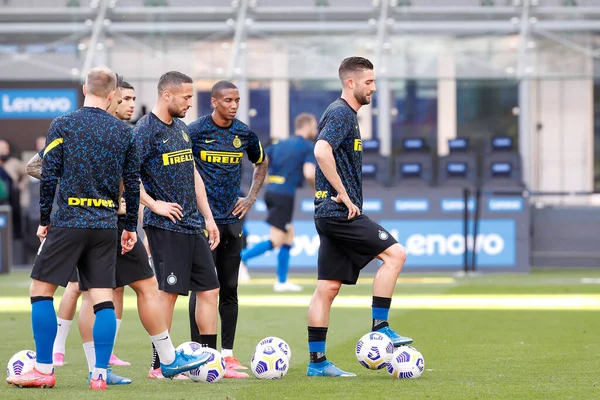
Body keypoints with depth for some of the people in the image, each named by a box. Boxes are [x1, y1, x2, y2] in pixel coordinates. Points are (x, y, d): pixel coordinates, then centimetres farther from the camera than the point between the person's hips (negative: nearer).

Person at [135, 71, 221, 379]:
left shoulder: (180, 128, 15)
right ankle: (159, 364, 1)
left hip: (192, 226, 8)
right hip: (165, 226, -8)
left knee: (209, 289, 6)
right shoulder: (145, 131, -11)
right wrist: (155, 205, -18)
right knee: (169, 291, -6)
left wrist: (208, 217, 18)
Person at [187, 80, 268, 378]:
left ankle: (227, 354, 10)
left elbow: (261, 163, 24)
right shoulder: (196, 131, -7)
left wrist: (251, 198, 13)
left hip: (232, 218, 5)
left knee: (229, 288, 6)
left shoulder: (244, 133, 7)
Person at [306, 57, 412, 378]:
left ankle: (317, 361, 6)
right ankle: (379, 327, -9)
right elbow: (322, 151, -27)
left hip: (331, 213, 10)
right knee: (394, 253, -11)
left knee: (328, 287, 7)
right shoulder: (341, 113, -11)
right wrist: (344, 195, -21)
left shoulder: (345, 114, 20)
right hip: (340, 213, -10)